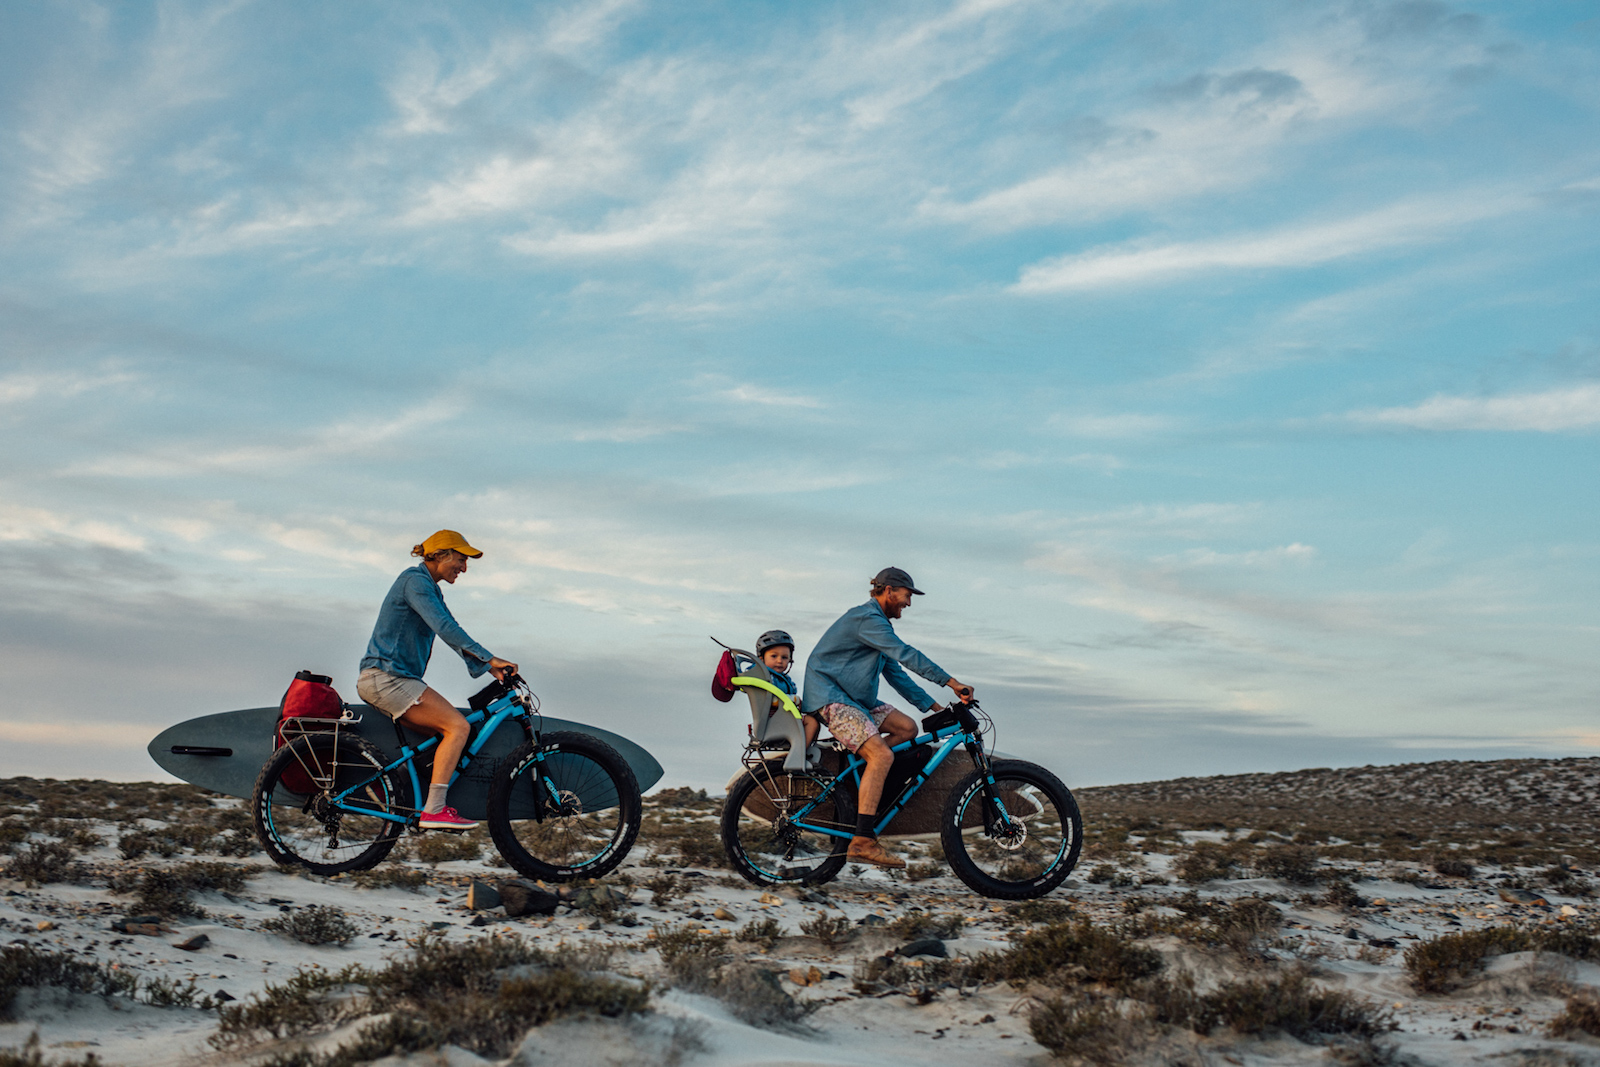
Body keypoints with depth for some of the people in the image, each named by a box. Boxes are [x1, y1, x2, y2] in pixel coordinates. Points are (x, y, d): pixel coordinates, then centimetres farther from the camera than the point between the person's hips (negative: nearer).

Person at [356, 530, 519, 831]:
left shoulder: (430, 588, 20)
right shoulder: (415, 580, -12)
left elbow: (452, 633, 17)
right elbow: (444, 627, -25)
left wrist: (489, 668, 5)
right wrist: (488, 658, -27)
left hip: (390, 679, 10)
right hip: (386, 677, -10)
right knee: (458, 726, -17)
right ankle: (433, 811, -19)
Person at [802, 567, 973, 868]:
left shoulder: (877, 623, 19)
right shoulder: (867, 618, -15)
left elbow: (895, 672, 21)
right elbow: (906, 654, -24)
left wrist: (932, 706, 16)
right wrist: (951, 682, -26)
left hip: (854, 698, 10)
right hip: (830, 697, -10)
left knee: (906, 728, 2)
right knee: (882, 755, -24)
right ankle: (862, 842, -28)